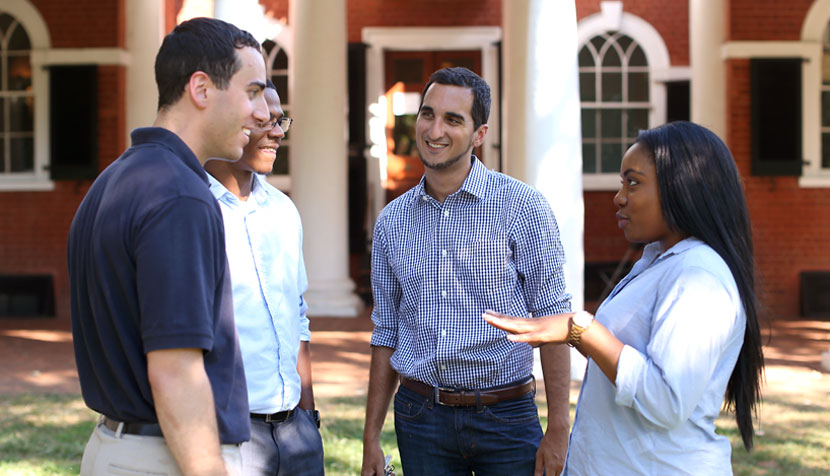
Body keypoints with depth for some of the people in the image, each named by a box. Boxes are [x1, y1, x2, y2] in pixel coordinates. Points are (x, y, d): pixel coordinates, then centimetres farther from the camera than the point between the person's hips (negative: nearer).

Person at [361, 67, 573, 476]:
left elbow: (553, 319, -6)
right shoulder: (392, 221, 7)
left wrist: (558, 431, -11)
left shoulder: (522, 205, -5)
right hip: (419, 418, 3)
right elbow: (386, 332, 12)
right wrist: (371, 438, 9)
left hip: (506, 416, -3)